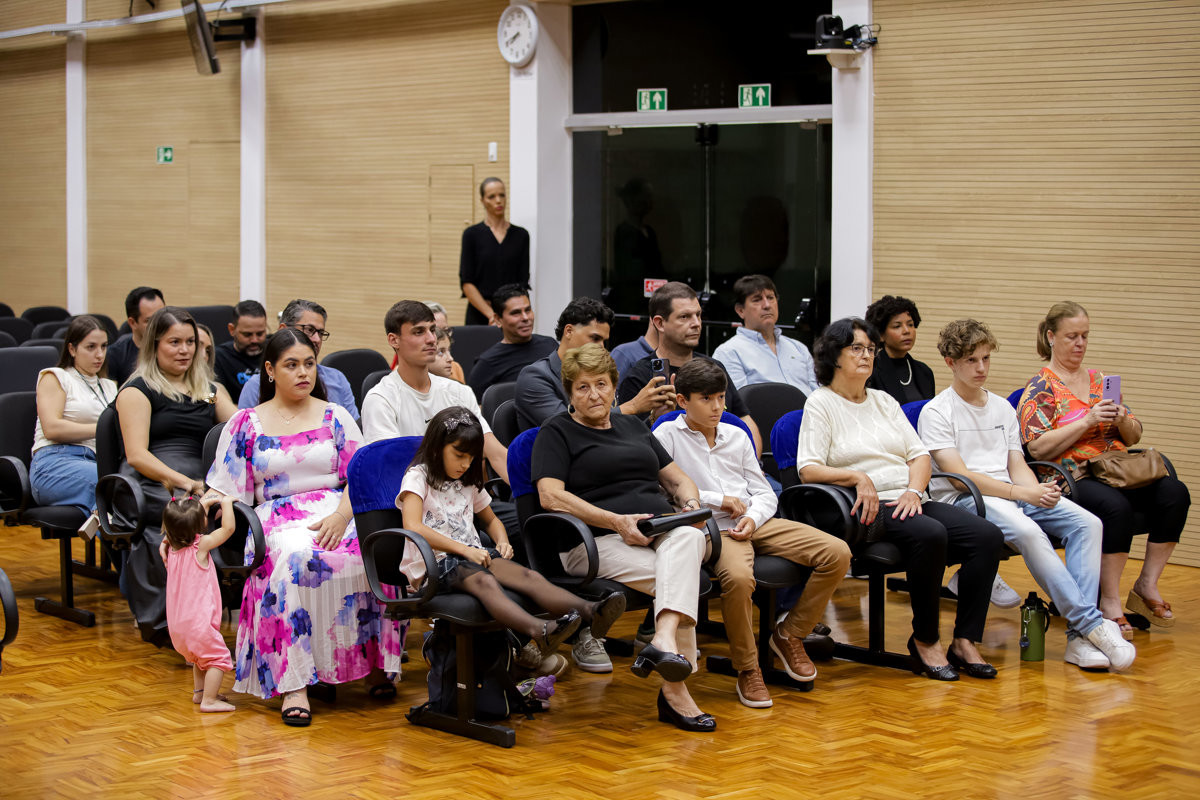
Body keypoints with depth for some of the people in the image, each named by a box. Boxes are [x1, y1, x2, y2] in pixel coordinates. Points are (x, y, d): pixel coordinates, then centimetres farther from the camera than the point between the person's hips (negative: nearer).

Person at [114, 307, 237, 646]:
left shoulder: (211, 391, 26)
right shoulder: (137, 391, 10)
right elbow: (136, 455, -2)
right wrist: (182, 482, -16)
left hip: (201, 487, 4)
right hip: (150, 486, -4)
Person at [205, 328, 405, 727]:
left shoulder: (336, 417, 16)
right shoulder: (245, 424, 14)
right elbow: (224, 490, 10)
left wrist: (341, 515, -15)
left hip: (338, 511, 1)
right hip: (280, 518, -1)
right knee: (295, 558, -38)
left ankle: (373, 662, -18)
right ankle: (293, 684, -39)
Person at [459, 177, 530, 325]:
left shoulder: (521, 235, 8)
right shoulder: (472, 234, 2)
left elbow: (523, 281, 3)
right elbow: (466, 283, -3)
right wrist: (490, 313, -14)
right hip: (479, 315, -1)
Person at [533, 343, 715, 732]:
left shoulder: (633, 426, 28)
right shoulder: (557, 432, 9)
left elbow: (678, 479, 29)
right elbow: (551, 496, -6)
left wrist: (692, 506, 4)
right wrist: (616, 521, -15)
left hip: (663, 530, 5)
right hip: (598, 540, -4)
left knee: (688, 538, -34)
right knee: (678, 580, -31)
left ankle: (664, 640, -51)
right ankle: (674, 690, -34)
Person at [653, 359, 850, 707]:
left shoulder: (737, 436, 21)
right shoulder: (667, 436, 4)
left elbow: (764, 493, 19)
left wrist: (753, 517, -5)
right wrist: (718, 501, -7)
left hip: (754, 522, 6)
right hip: (711, 528, -6)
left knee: (837, 553, -11)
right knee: (738, 576, -41)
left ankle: (789, 635, 6)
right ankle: (747, 669, -19)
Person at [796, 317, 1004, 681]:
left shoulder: (885, 401, 23)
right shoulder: (821, 403, 3)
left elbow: (919, 454, 16)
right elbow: (808, 469, -9)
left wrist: (914, 490, -5)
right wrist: (858, 477, -23)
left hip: (907, 501, 7)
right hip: (866, 510, -7)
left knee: (988, 535, -17)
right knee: (930, 534, -35)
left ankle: (965, 641, -15)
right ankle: (924, 641, -19)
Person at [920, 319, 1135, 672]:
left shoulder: (1003, 408, 22)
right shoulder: (936, 412, 0)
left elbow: (1017, 466, 15)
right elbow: (959, 475, -10)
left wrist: (1040, 491, -9)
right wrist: (1022, 493, -19)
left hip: (1014, 494, 6)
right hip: (963, 499, -6)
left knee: (1087, 523, -19)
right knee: (1027, 531, -36)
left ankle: (1080, 636, -28)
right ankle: (1093, 624, -33)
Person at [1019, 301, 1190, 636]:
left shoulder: (1099, 381, 19)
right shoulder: (1040, 388, 2)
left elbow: (1134, 437, 19)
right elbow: (1038, 448, -10)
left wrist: (1122, 420, -4)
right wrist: (1088, 421, -16)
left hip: (1118, 472, 6)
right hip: (1072, 479, -6)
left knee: (1175, 492, -22)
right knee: (1116, 506, -37)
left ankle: (1147, 585, -13)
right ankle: (1110, 603, -26)